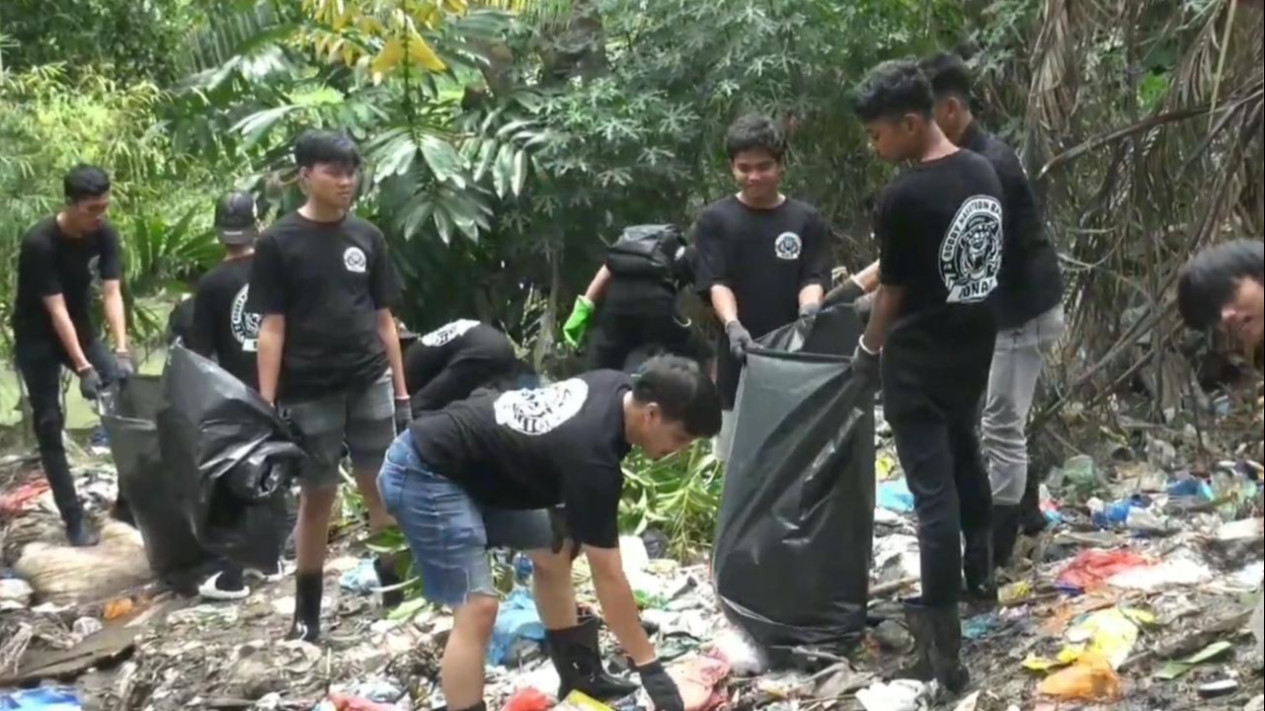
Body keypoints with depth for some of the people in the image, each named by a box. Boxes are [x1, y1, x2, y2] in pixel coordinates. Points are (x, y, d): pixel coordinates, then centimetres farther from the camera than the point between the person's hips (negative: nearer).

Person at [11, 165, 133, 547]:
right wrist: (83, 367, -32)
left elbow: (112, 294, -15)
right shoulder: (39, 243, -28)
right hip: (37, 337, -5)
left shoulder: (104, 234, -12)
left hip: (80, 328, 5)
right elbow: (56, 310, -28)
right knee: (50, 424, -5)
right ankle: (74, 519, -2)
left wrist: (121, 350, -27)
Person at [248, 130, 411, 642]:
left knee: (385, 490, 4)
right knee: (317, 496, 6)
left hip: (371, 383, 3)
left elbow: (383, 318, 10)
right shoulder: (278, 243, -5)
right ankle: (307, 611, 19)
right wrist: (267, 404, -10)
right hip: (309, 392, -3)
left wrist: (401, 391, 8)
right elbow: (271, 327, -6)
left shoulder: (367, 237, 6)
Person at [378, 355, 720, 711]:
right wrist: (650, 667, -17)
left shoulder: (618, 388, -4)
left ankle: (580, 674, 32)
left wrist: (567, 515, 11)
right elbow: (608, 577, -23)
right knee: (478, 607, -19)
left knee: (552, 551, 19)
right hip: (423, 474, -11)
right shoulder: (592, 457, -29)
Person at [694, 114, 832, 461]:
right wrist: (732, 324, -25)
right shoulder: (715, 220, 3)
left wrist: (808, 309, -23)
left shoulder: (807, 220, 7)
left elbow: (814, 278, 0)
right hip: (739, 361, -1)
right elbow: (716, 283, -5)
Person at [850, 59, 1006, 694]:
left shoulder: (903, 196, -21)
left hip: (919, 362, -7)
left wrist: (868, 351, 7)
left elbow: (895, 291, -11)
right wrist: (859, 279, 22)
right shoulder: (984, 173, 1)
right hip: (974, 350, 7)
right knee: (964, 457, 26)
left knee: (933, 494, -5)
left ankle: (944, 650, -2)